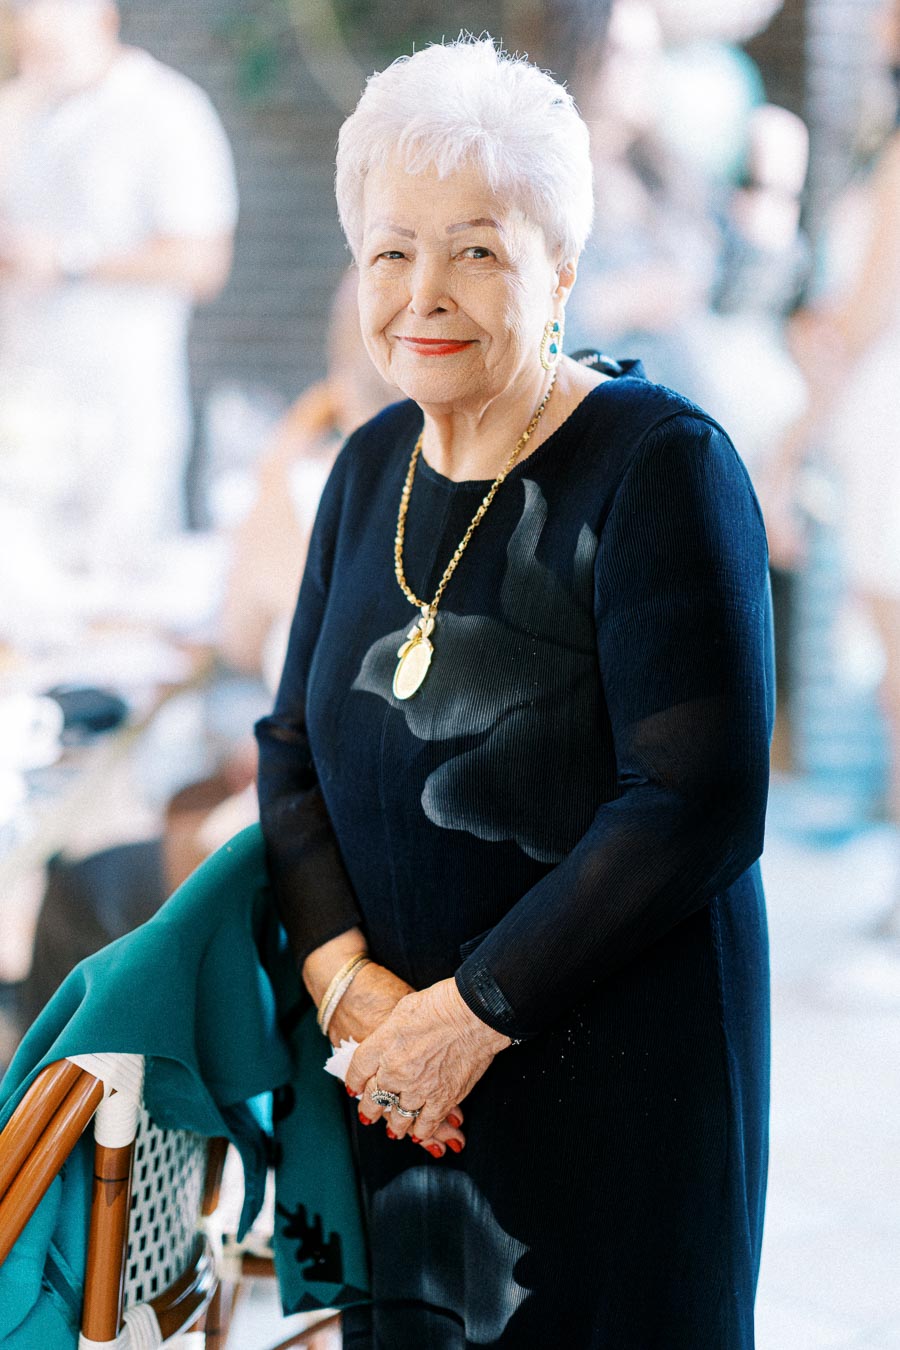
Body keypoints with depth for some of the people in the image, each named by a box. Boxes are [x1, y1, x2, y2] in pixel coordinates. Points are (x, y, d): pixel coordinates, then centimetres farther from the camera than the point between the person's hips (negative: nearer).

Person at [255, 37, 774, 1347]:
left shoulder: (663, 466, -15)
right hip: (397, 1071, 6)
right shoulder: (372, 466, 6)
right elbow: (297, 747, 9)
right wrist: (342, 972, -9)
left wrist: (477, 1008, -18)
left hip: (616, 1080, -6)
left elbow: (699, 807, -20)